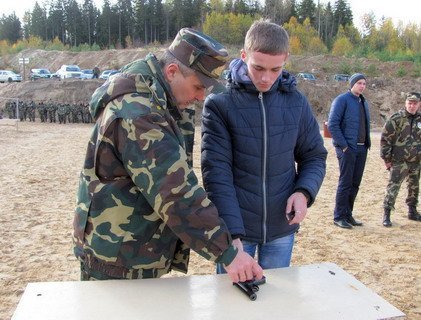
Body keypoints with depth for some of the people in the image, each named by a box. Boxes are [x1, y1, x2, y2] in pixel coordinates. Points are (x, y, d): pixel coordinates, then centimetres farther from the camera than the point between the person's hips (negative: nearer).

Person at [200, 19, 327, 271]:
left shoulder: (296, 102, -2)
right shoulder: (219, 104, -12)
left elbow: (314, 156, 7)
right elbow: (217, 173, -16)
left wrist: (304, 192, -14)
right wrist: (232, 233, -24)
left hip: (282, 228, 3)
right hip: (235, 228, -2)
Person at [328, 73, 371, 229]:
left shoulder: (363, 102, 16)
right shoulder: (342, 99, -7)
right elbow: (332, 124, -14)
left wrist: (367, 143, 10)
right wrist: (343, 145, -16)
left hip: (362, 149, 7)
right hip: (347, 149, -7)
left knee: (355, 183, 11)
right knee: (345, 183, -4)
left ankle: (348, 214, 21)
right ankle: (339, 217, 6)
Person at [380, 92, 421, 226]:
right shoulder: (396, 119, -8)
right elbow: (385, 139, -8)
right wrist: (387, 159, -9)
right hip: (399, 161, -6)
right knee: (393, 186, -8)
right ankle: (386, 214, -3)